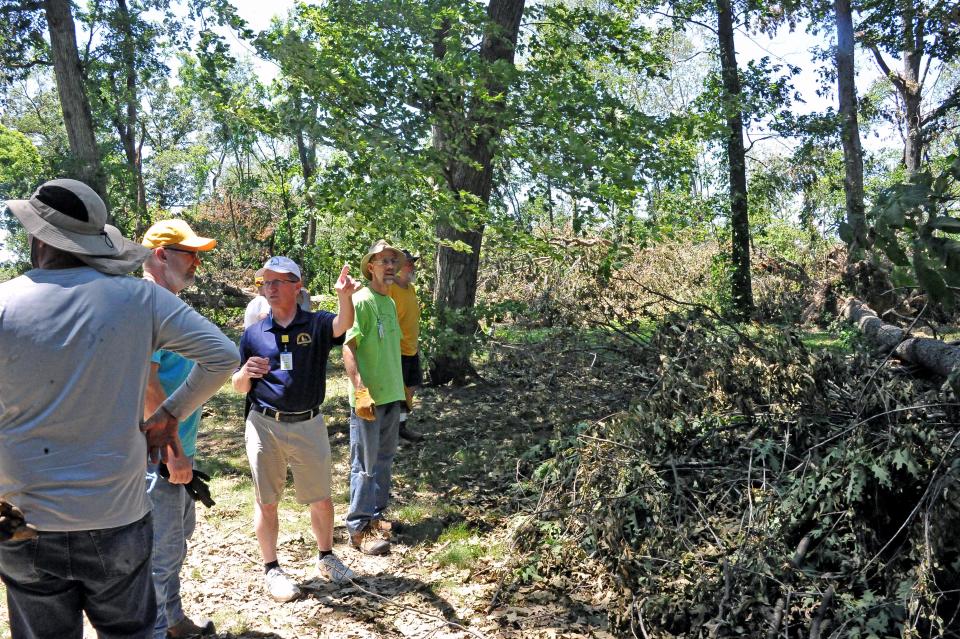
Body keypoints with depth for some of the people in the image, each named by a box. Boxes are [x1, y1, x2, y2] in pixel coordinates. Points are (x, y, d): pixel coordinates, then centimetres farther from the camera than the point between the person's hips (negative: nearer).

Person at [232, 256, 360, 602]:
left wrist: (344, 297, -51)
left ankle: (326, 557, 34)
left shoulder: (317, 324, -4)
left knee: (321, 499, 12)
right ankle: (271, 569, 27)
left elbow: (343, 324, -28)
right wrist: (246, 372, -16)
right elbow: (240, 388, 8)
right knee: (266, 501, 10)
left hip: (308, 425, -1)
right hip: (264, 426, 1)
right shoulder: (253, 334, 2)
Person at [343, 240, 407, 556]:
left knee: (385, 460, 17)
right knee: (365, 464, 0)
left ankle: (376, 516, 31)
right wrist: (360, 391, -25)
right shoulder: (361, 301, -13)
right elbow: (348, 348, -18)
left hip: (392, 395, 8)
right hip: (368, 398, -8)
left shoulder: (390, 303, 12)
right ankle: (359, 528, 12)